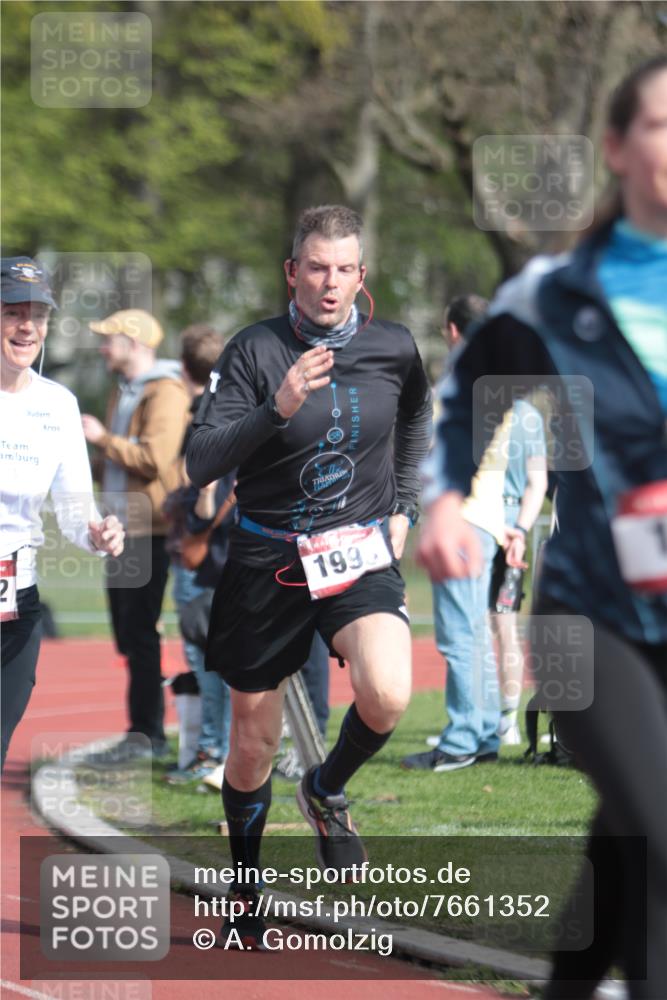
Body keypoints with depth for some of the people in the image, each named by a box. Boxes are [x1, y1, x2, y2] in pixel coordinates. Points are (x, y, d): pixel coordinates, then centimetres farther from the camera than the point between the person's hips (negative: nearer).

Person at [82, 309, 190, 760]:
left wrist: (103, 437, -15)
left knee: (141, 634, -9)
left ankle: (146, 734, -7)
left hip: (151, 532, -10)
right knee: (130, 635, 12)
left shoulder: (165, 393, -13)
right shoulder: (124, 394, 19)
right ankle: (146, 733, 19)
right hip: (123, 530, 10)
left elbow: (154, 459, -23)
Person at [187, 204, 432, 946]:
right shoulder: (255, 350, -10)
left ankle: (327, 790, 7)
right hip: (266, 558, -1)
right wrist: (278, 408, -30)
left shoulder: (394, 349, -1)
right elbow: (200, 463, -18)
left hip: (361, 557, 1)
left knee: (387, 696, -27)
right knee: (252, 744, 9)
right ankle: (245, 891, 33)